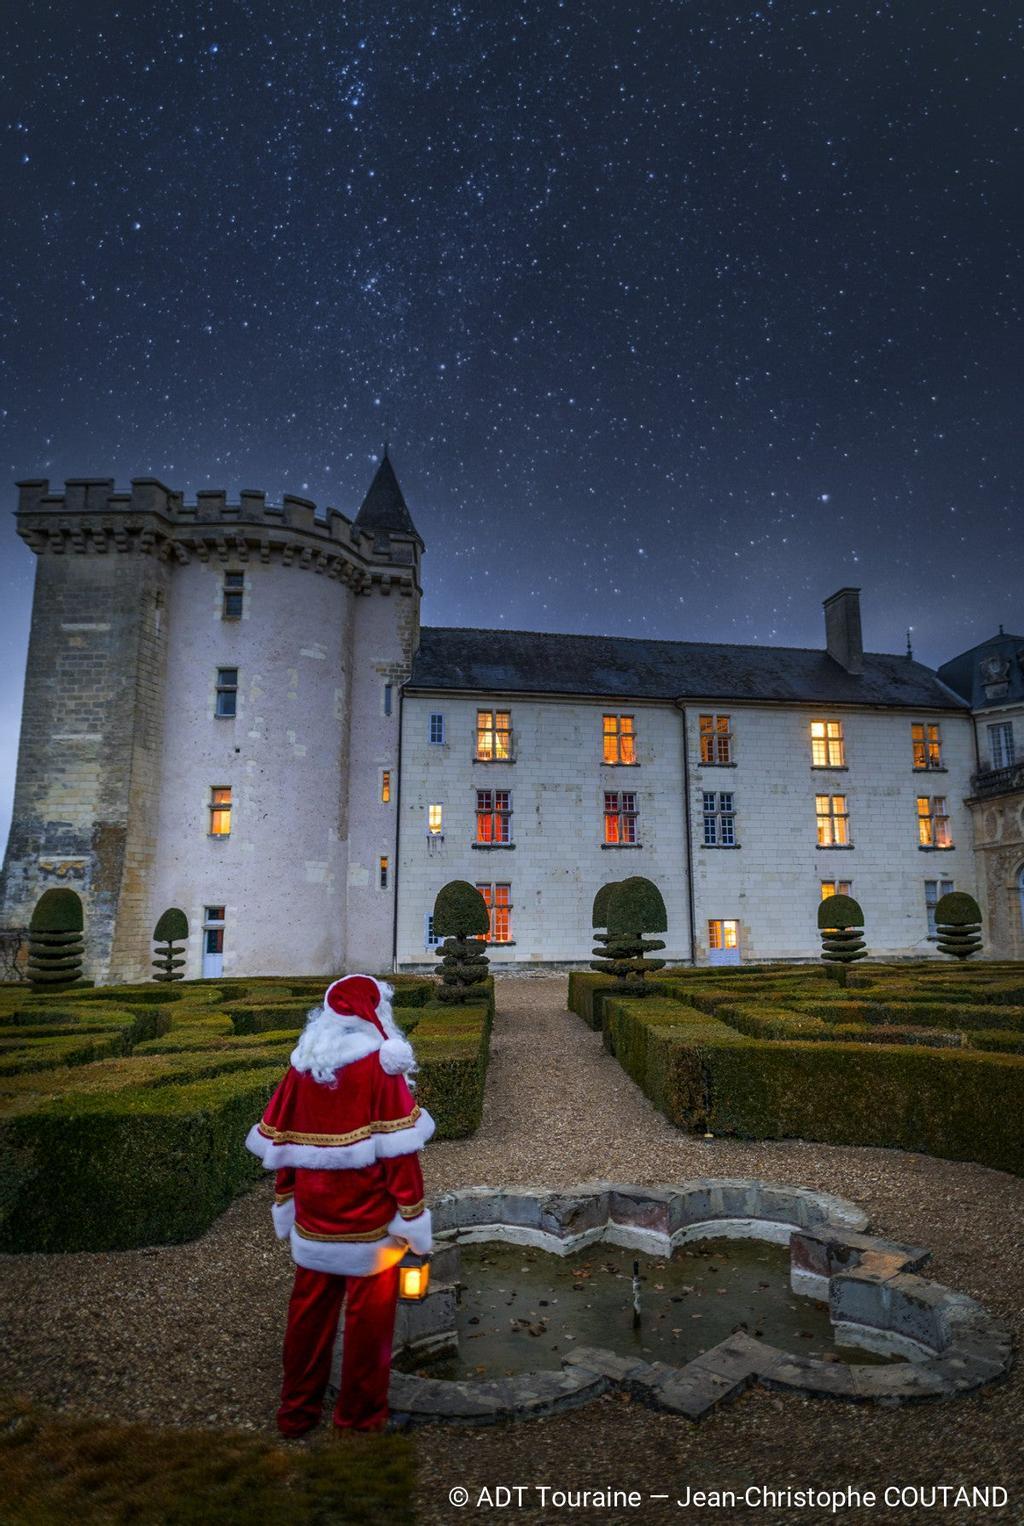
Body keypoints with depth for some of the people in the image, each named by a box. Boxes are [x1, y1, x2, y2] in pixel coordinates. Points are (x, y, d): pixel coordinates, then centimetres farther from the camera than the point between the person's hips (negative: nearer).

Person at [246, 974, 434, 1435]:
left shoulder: (301, 1067, 0)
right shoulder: (380, 1068, -15)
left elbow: (280, 1146, 5)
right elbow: (398, 1149, -16)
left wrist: (285, 1204, 16)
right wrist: (412, 1216, -9)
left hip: (312, 1222, 5)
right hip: (368, 1224, -5)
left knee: (309, 1313, 20)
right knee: (367, 1319, 12)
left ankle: (296, 1411, 35)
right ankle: (358, 1419, 26)